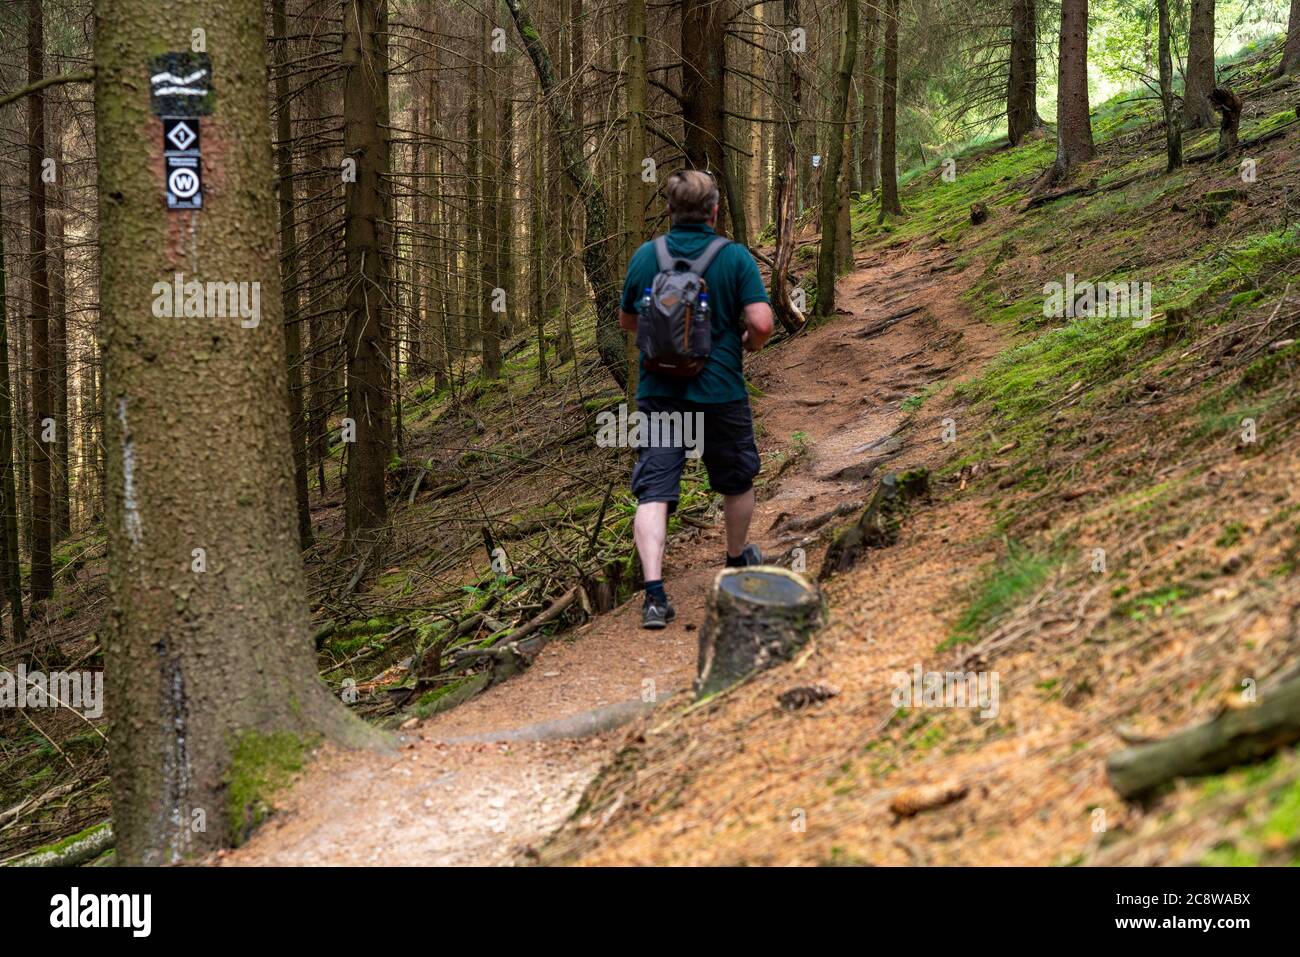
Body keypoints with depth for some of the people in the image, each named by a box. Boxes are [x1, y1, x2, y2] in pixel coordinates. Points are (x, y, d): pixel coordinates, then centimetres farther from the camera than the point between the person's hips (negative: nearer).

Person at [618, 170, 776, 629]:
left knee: (653, 492, -3)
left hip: (657, 390, 1)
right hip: (720, 391, -1)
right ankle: (738, 561, 43)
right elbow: (762, 321, -17)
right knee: (737, 480, 23)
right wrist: (749, 343, 5)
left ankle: (654, 591, -17)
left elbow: (626, 320, 11)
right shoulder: (735, 257, -9)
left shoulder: (644, 256, -1)